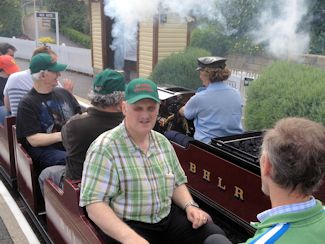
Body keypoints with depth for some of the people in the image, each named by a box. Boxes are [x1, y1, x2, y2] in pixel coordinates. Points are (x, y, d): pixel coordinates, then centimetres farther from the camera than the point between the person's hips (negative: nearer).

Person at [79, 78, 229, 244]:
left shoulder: (163, 142, 7)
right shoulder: (105, 147, -14)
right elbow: (94, 203, -19)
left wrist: (190, 206, -3)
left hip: (169, 218, 5)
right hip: (128, 225, -4)